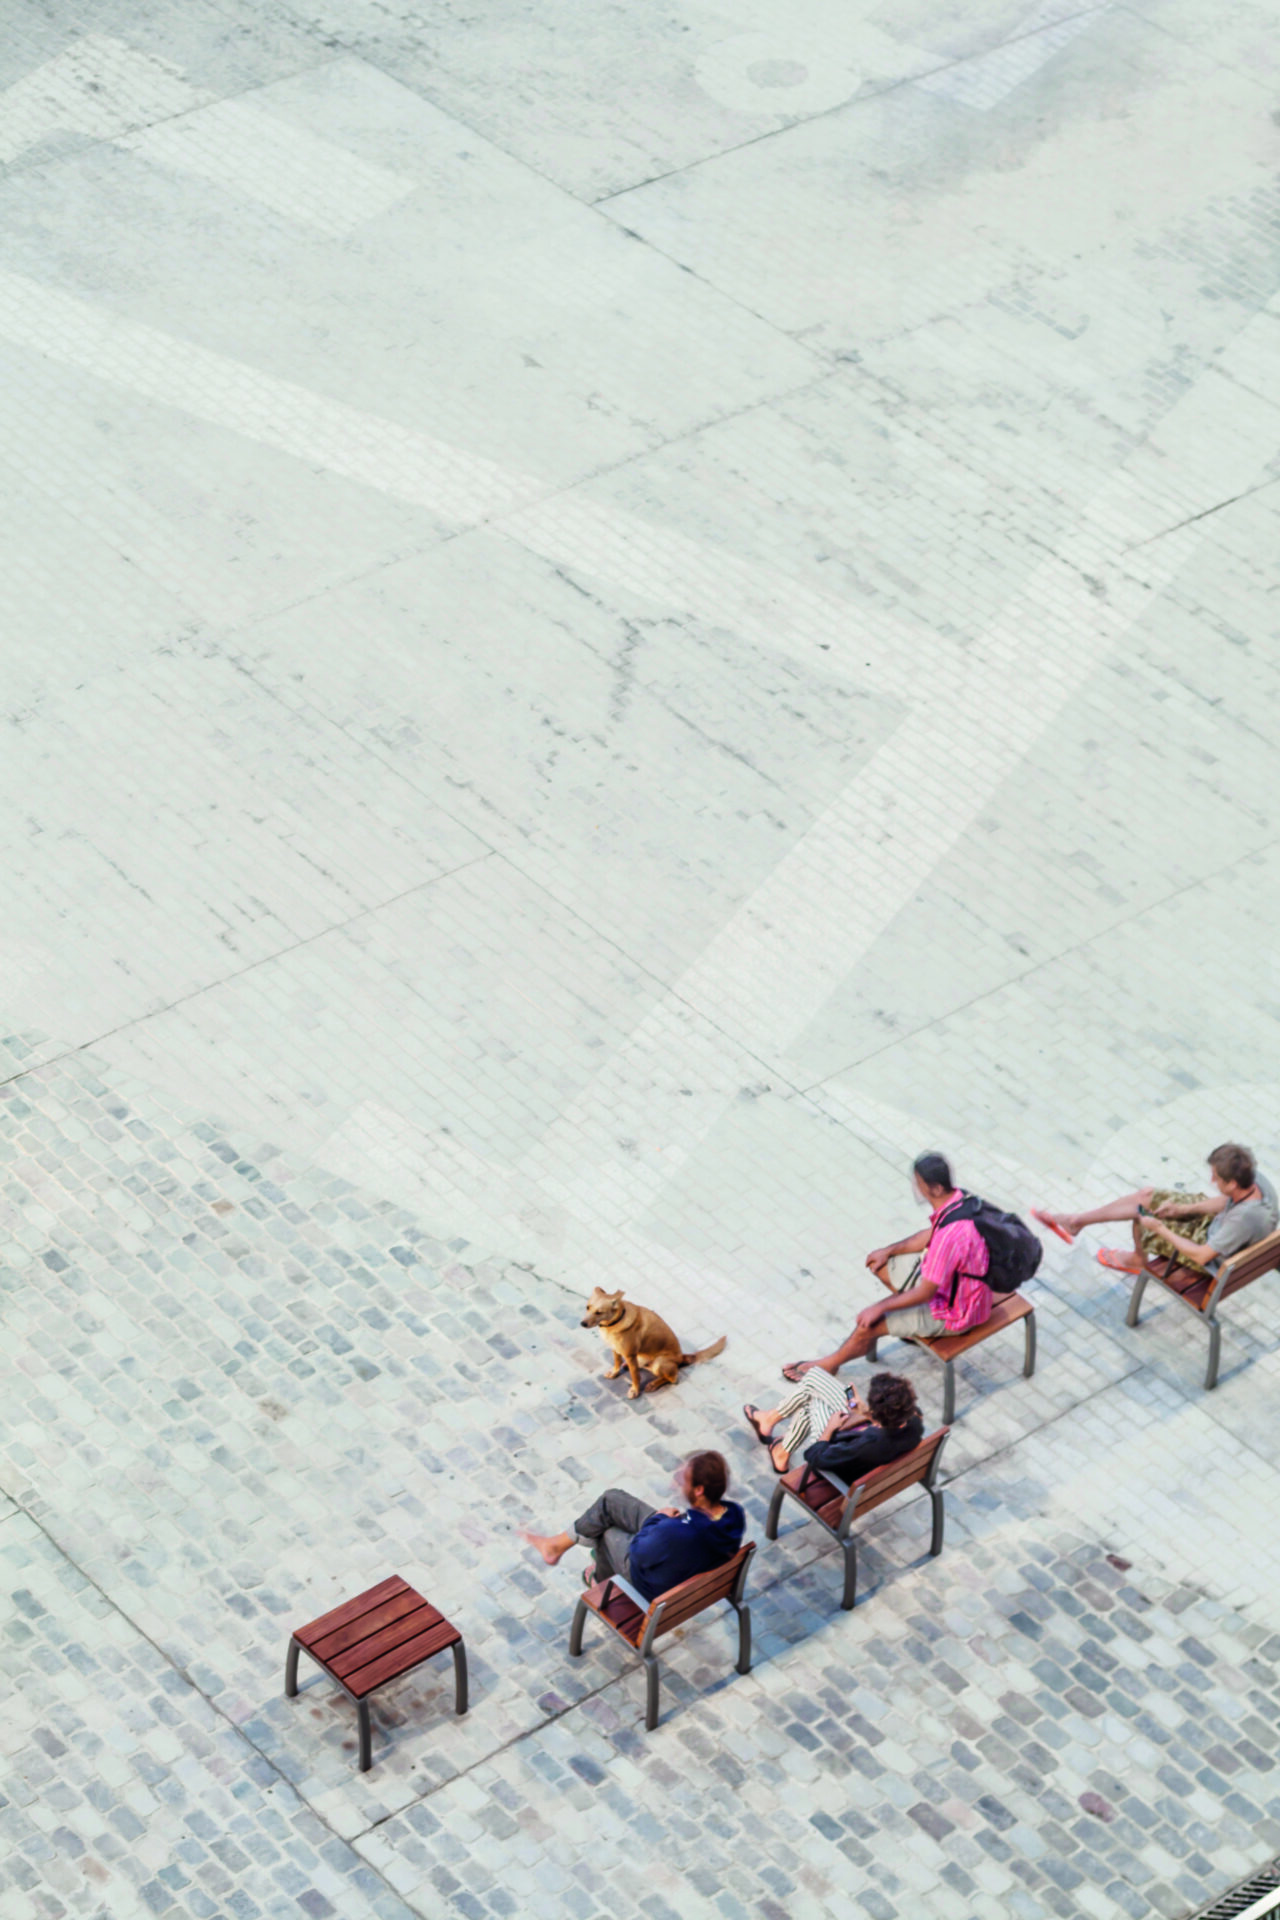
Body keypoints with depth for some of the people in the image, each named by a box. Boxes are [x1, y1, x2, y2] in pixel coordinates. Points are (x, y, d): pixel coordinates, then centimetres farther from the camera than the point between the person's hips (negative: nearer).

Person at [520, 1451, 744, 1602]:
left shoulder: (676, 1534, -46)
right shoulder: (735, 1515, -25)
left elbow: (639, 1553, -24)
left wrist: (658, 1517, -10)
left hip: (658, 1585, -6)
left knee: (601, 1529, 20)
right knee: (611, 1499, 16)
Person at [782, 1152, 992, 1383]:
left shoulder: (950, 1236, -39)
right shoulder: (956, 1196, -12)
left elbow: (925, 1292, -29)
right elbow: (930, 1235, 10)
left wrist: (879, 1308, -18)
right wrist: (889, 1251, 9)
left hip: (954, 1312, -9)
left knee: (869, 1323, -5)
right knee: (878, 1262, 16)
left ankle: (830, 1363, 24)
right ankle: (916, 1327, 31)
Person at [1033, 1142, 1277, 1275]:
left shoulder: (1246, 1218, -46)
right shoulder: (1256, 1179, -23)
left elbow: (1201, 1256, -35)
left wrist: (1159, 1229, -24)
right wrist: (1183, 1209, -5)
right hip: (1215, 1220, 7)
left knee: (1141, 1218, 8)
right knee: (1145, 1196, 8)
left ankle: (1138, 1260, 46)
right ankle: (1076, 1221, 28)